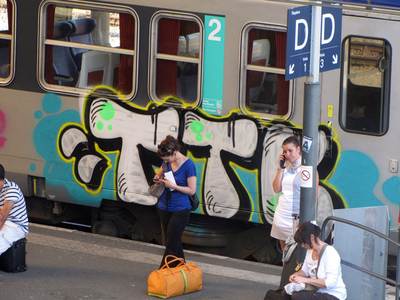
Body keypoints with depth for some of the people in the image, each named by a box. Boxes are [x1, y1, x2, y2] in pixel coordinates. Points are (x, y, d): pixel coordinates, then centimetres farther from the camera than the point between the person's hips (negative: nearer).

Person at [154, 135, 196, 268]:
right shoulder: (167, 162, 1)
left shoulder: (188, 165, -17)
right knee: (174, 242, 14)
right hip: (165, 207, 7)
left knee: (171, 244, -3)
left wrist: (173, 186, -22)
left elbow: (192, 190, -15)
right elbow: (159, 174, 20)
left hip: (180, 210, -7)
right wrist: (158, 178, -3)